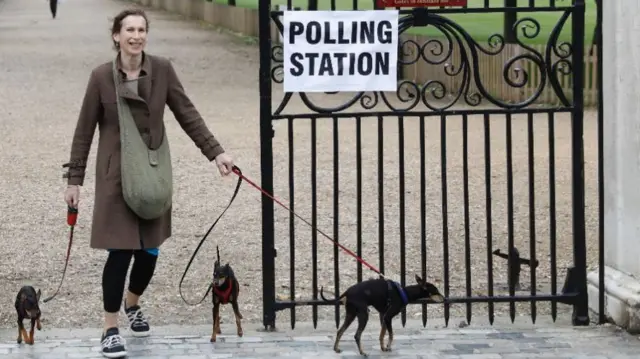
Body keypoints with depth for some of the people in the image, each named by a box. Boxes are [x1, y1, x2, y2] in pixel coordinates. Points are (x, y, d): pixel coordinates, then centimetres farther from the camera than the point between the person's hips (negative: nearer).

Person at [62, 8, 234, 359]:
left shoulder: (162, 70, -3)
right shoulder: (101, 76, -8)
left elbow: (187, 115, 0)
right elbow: (84, 131, -1)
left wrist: (215, 152, -8)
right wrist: (74, 179, -1)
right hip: (116, 175, -3)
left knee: (150, 248, 9)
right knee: (121, 250, -7)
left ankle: (132, 304, 38)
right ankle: (110, 328, 5)